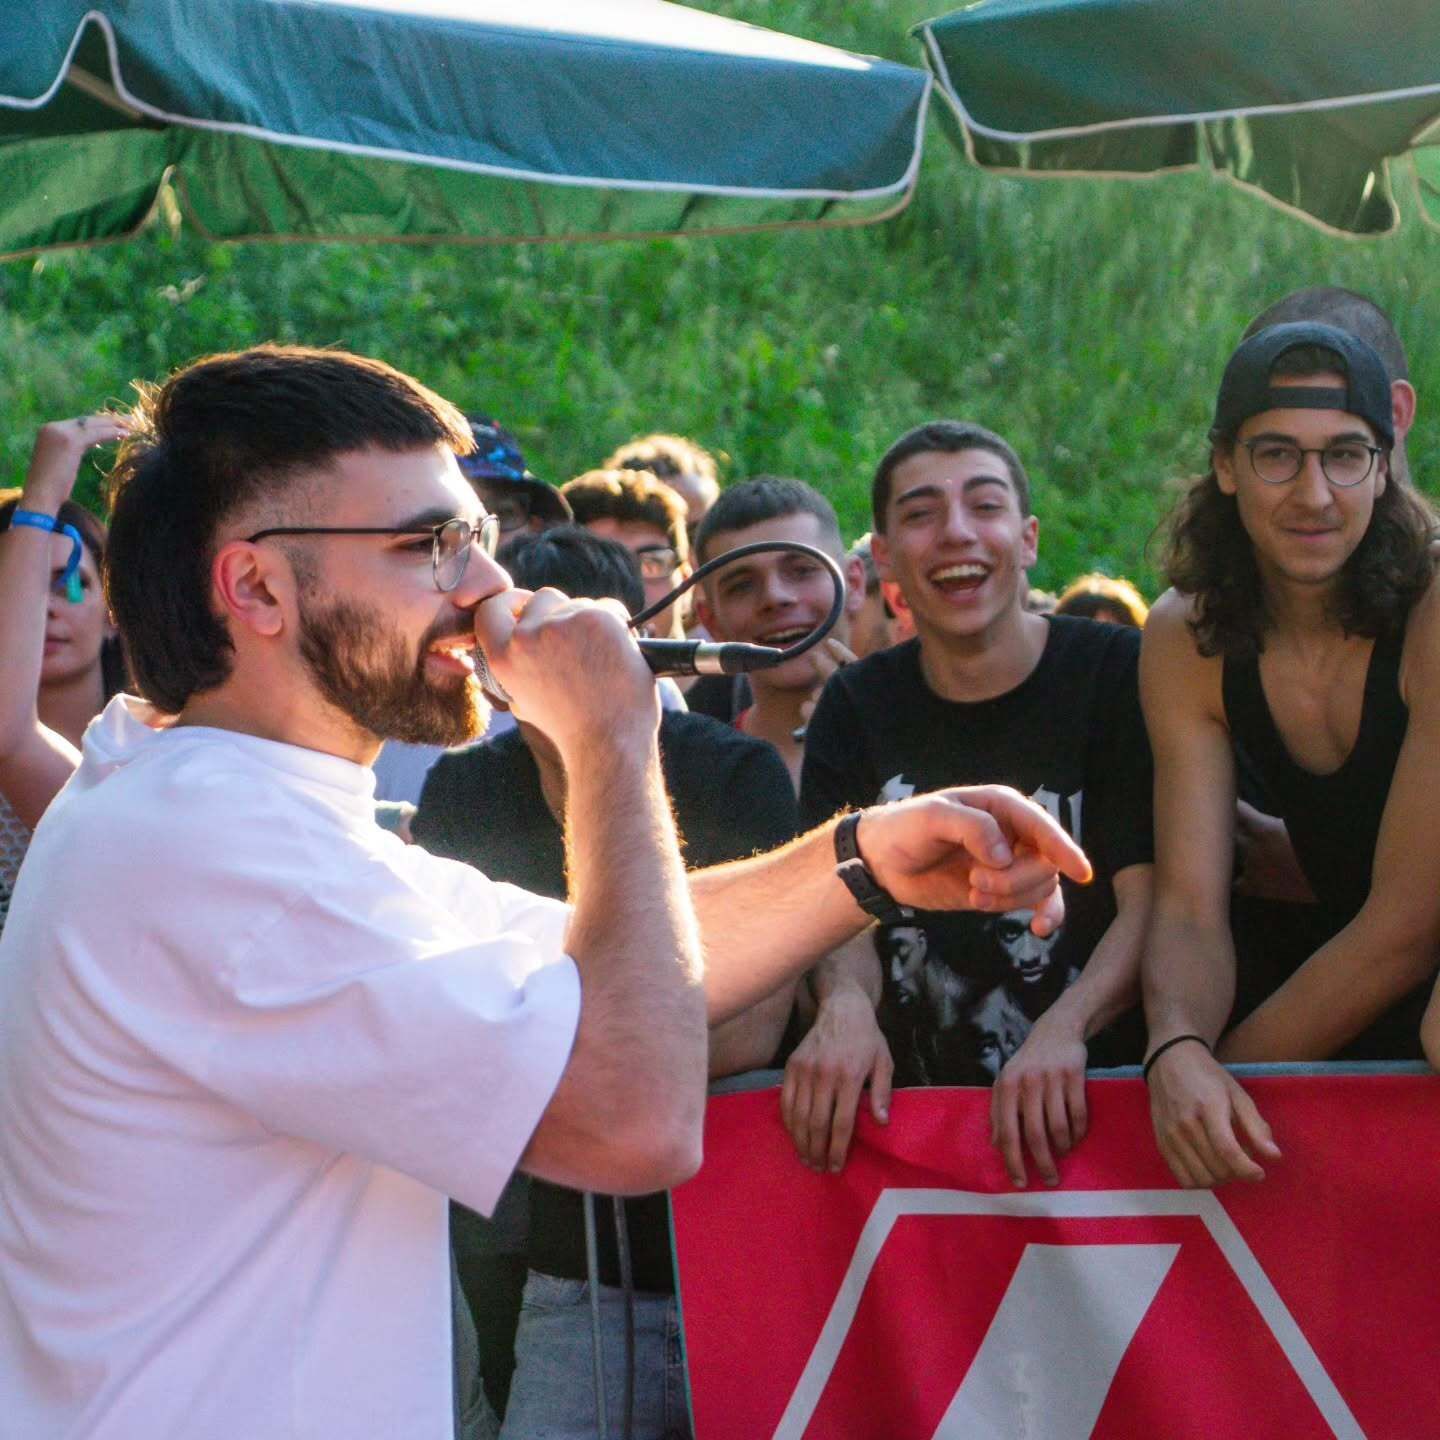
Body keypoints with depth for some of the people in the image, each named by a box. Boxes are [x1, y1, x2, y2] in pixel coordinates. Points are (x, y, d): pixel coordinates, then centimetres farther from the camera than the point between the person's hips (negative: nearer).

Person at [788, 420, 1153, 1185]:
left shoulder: (1118, 674, 0)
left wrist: (1065, 1026, -28)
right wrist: (844, 1005, -22)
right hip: (910, 1099, 6)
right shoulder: (855, 706, 10)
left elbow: (1150, 905, -8)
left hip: (1092, 1093, -5)